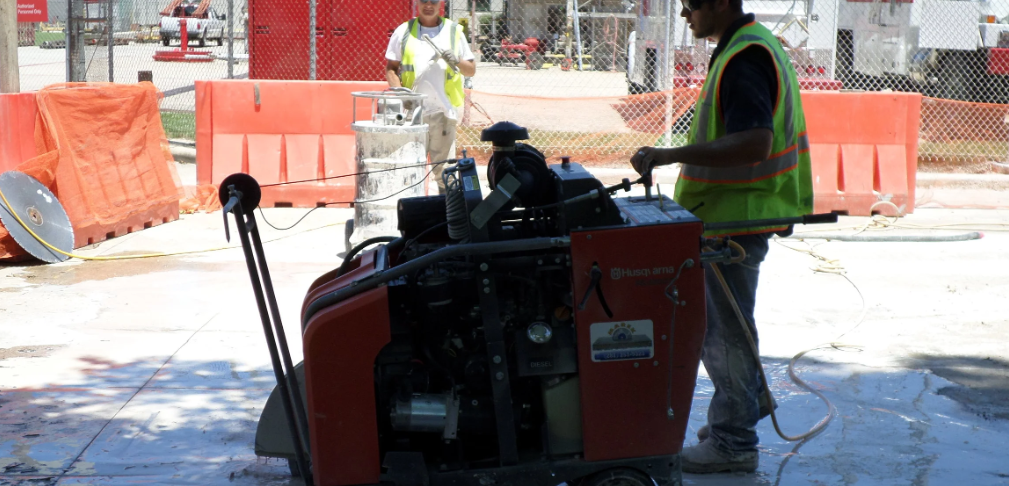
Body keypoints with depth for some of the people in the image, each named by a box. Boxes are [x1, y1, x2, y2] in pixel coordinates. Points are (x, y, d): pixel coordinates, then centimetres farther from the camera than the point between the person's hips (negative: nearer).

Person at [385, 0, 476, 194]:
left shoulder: (454, 31, 11)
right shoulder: (403, 31, 10)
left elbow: (471, 70, 14)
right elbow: (390, 68, 9)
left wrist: (456, 61, -7)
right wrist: (398, 90, -9)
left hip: (443, 111, 0)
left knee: (444, 168, -1)